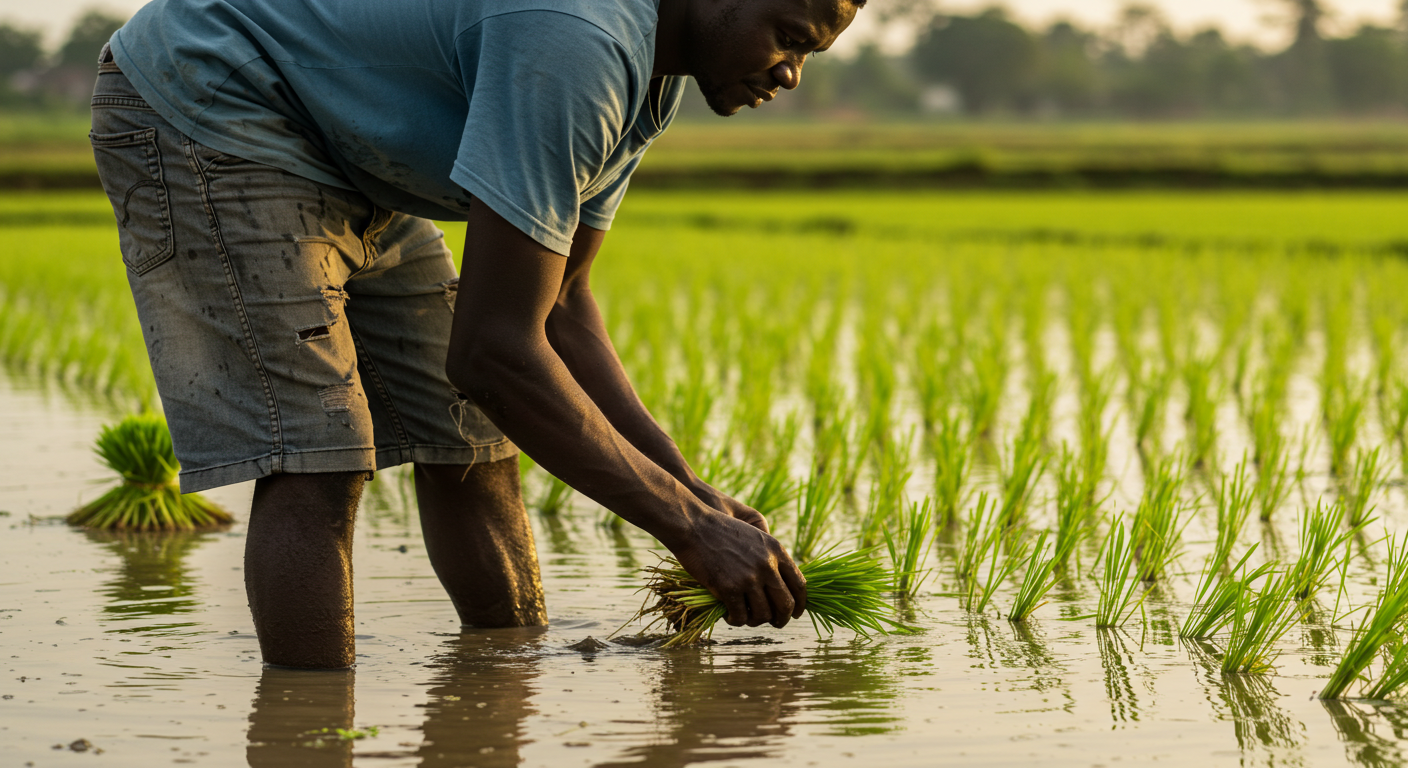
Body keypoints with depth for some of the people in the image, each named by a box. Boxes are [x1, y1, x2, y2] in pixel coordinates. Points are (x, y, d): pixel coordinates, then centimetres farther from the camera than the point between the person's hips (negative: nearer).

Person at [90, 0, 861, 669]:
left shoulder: (651, 76, -2)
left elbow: (556, 306, 7)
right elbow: (489, 349, -35)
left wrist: (691, 488, -5)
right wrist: (688, 527, -30)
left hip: (339, 158, 10)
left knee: (465, 439, 9)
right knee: (313, 455, -21)